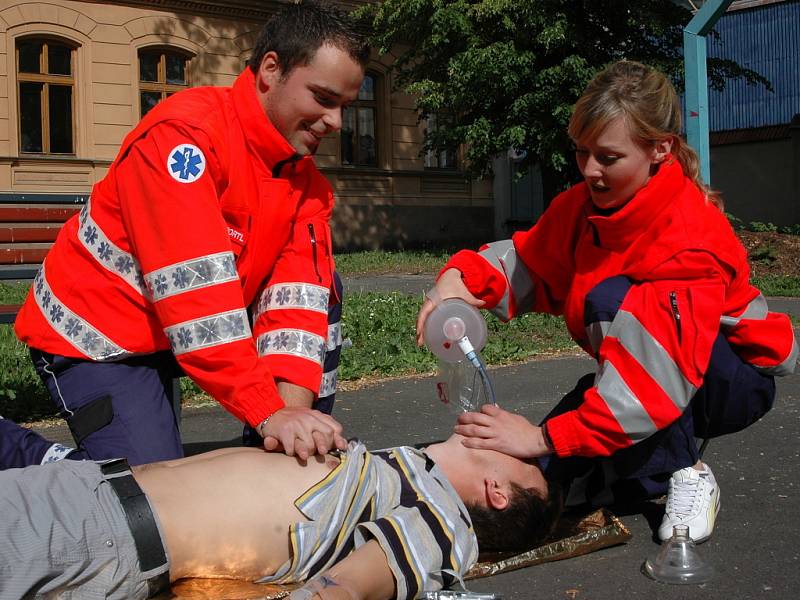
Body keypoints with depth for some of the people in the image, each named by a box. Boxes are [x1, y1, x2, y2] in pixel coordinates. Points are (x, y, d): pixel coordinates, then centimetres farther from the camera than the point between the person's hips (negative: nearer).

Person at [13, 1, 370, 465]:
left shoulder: (306, 176, -2)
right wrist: (270, 413, -37)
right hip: (97, 339, -7)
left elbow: (298, 293, -14)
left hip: (188, 331, 7)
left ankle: (309, 449, 5)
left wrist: (294, 408, -30)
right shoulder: (186, 131, -25)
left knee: (322, 287, -1)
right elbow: (193, 290, -34)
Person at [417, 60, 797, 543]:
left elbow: (662, 373, -38)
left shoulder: (691, 237, -31)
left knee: (614, 300, -34)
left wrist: (544, 437, -40)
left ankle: (686, 474, -19)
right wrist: (460, 278, -28)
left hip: (734, 379, -6)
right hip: (647, 373, 6)